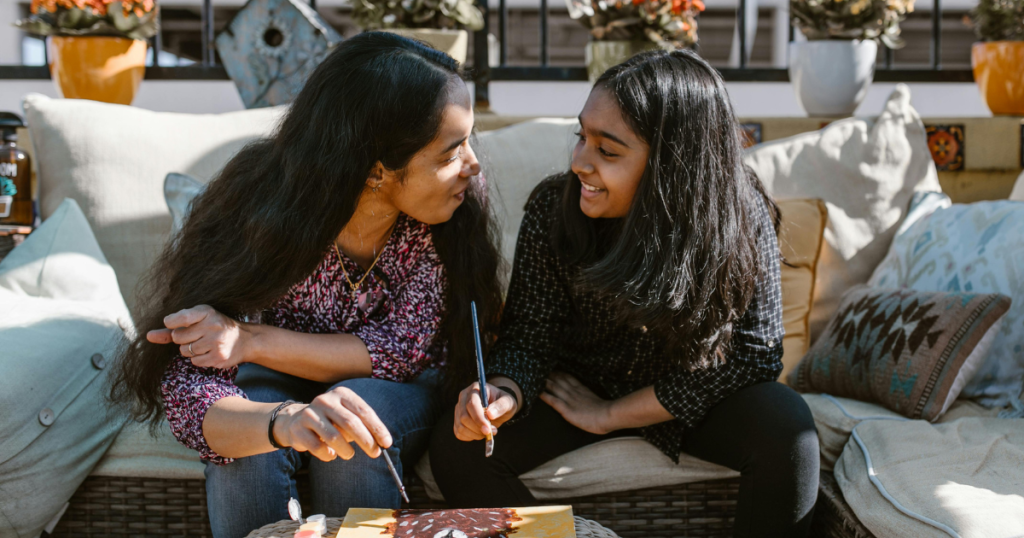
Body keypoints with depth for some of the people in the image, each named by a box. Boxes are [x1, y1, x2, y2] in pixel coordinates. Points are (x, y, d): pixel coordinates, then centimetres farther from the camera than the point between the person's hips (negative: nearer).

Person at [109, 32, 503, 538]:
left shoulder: (454, 210, -24)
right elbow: (188, 391, -31)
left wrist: (253, 341, -31)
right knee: (248, 439, -32)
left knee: (362, 406, -31)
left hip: (399, 395, 1)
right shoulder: (258, 215, -29)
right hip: (280, 384, -1)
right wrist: (284, 421, -54)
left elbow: (406, 348, -19)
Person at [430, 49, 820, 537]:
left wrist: (609, 415, -20)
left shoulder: (741, 215, -22)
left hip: (687, 399, -1)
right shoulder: (553, 207, -19)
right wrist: (504, 395, -36)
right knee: (456, 446, -20)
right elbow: (528, 337, -10)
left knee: (784, 427, -29)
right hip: (578, 388, 1)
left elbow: (753, 353, -21)